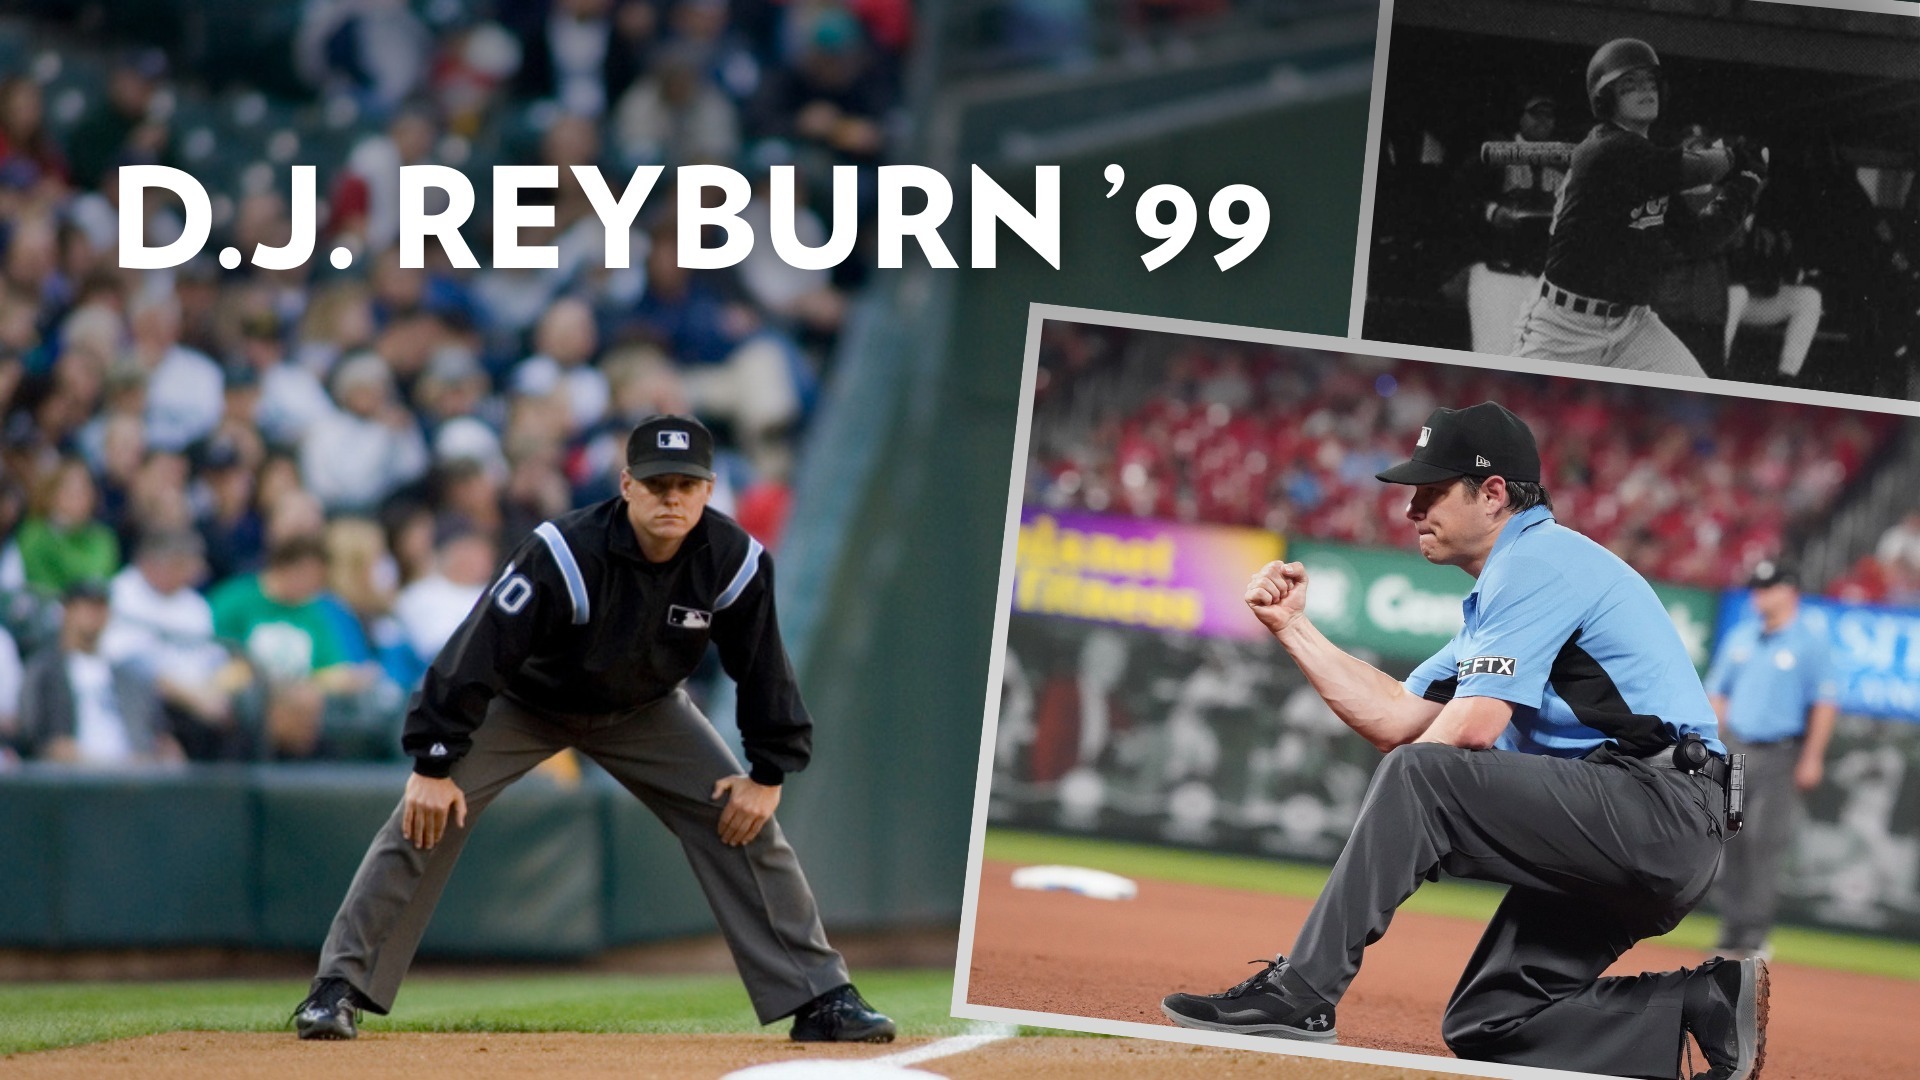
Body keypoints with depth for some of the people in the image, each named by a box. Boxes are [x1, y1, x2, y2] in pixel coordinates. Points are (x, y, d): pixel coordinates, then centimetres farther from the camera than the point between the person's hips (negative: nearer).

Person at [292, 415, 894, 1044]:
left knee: (745, 822, -6)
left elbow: (762, 667, -10)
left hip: (643, 710, 3)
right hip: (524, 702, -3)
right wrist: (433, 765, -34)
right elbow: (478, 649, -34)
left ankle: (820, 998, 3)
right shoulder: (562, 556, -36)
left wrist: (768, 774, -11)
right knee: (428, 817, -16)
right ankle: (339, 987, -8)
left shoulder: (734, 561, -24)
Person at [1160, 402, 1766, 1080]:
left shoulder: (1538, 560, -8)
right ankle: (1708, 1003, 4)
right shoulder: (1496, 595, 25)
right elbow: (1396, 719, 21)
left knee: (1419, 773, -21)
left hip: (1662, 809, -11)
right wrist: (1292, 627, 19)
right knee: (1484, 1024, 8)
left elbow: (1473, 726, -16)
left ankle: (1299, 993, -24)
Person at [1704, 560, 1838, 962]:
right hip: (1735, 749, 6)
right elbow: (1717, 693, 19)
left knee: (1766, 843, -10)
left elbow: (1825, 702, -7)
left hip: (1780, 753, -6)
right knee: (1731, 842, 4)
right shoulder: (1740, 638, 14)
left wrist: (1811, 759, -13)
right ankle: (1731, 932, 10)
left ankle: (1754, 936, -8)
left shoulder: (1810, 642, -3)